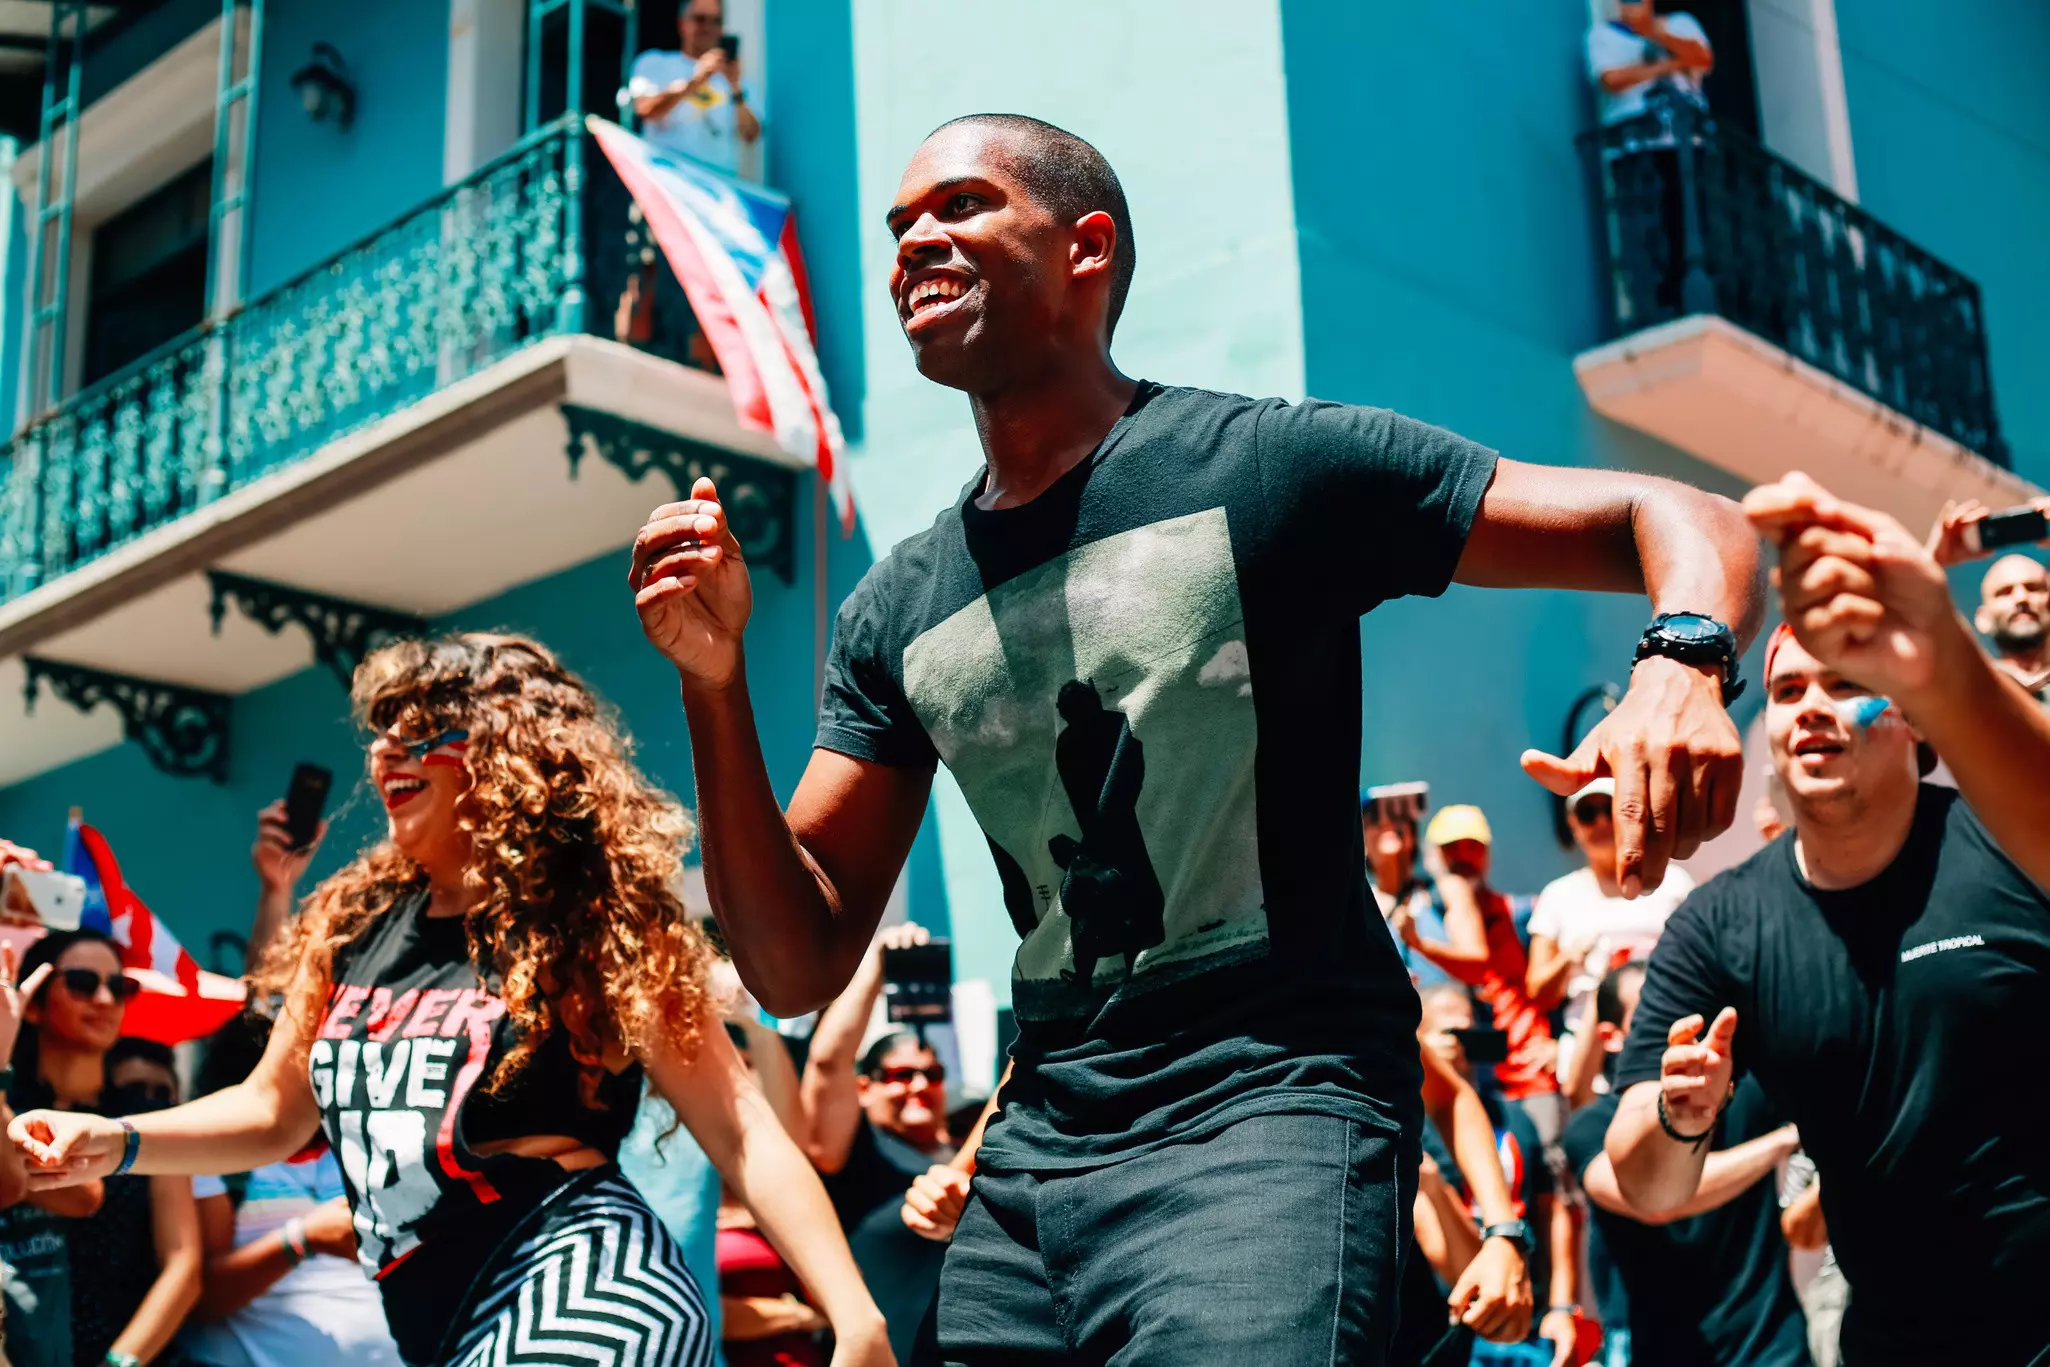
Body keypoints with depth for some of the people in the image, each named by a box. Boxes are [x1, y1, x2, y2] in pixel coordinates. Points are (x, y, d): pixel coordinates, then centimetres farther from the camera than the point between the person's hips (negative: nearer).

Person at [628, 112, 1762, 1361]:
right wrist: (717, 685, -5)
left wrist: (1682, 666, -29)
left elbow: (1677, 522, -6)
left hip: (1273, 1102, -5)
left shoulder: (1271, 465, -6)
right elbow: (799, 967, 7)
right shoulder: (897, 612, 8)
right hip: (1039, 1138, 6)